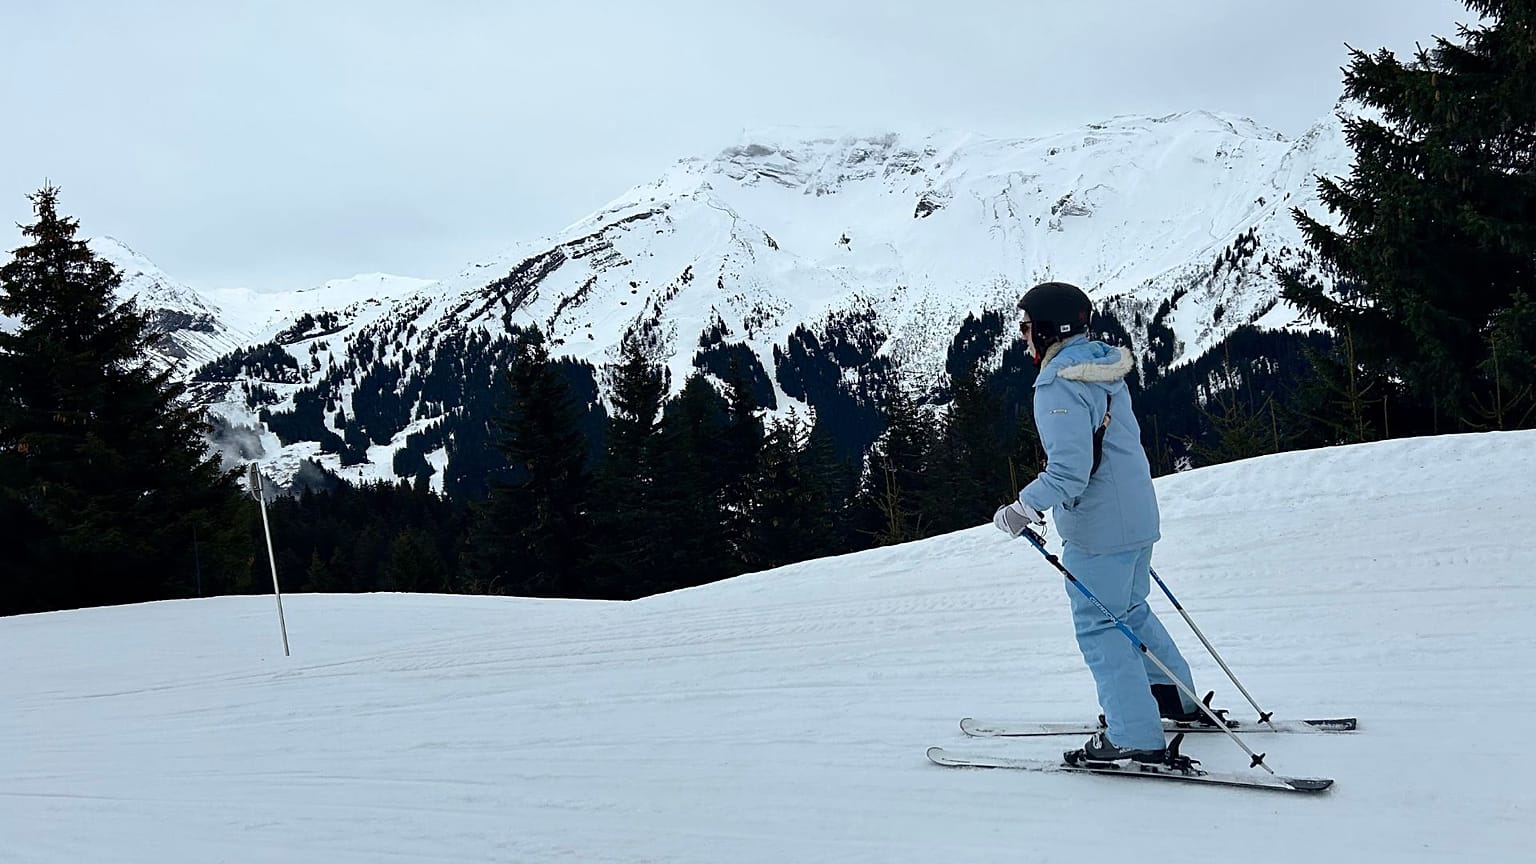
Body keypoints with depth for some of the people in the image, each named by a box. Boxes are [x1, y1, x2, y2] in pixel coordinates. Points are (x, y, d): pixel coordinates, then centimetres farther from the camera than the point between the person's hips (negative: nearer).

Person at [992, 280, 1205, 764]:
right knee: (1130, 611, 24)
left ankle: (1136, 738, 0)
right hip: (1137, 516, 9)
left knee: (1099, 626, -1)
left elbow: (1068, 469, -26)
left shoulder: (1058, 385, -19)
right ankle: (1177, 698, 34)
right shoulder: (1106, 369, 10)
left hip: (1096, 528, -9)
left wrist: (1025, 508, -21)